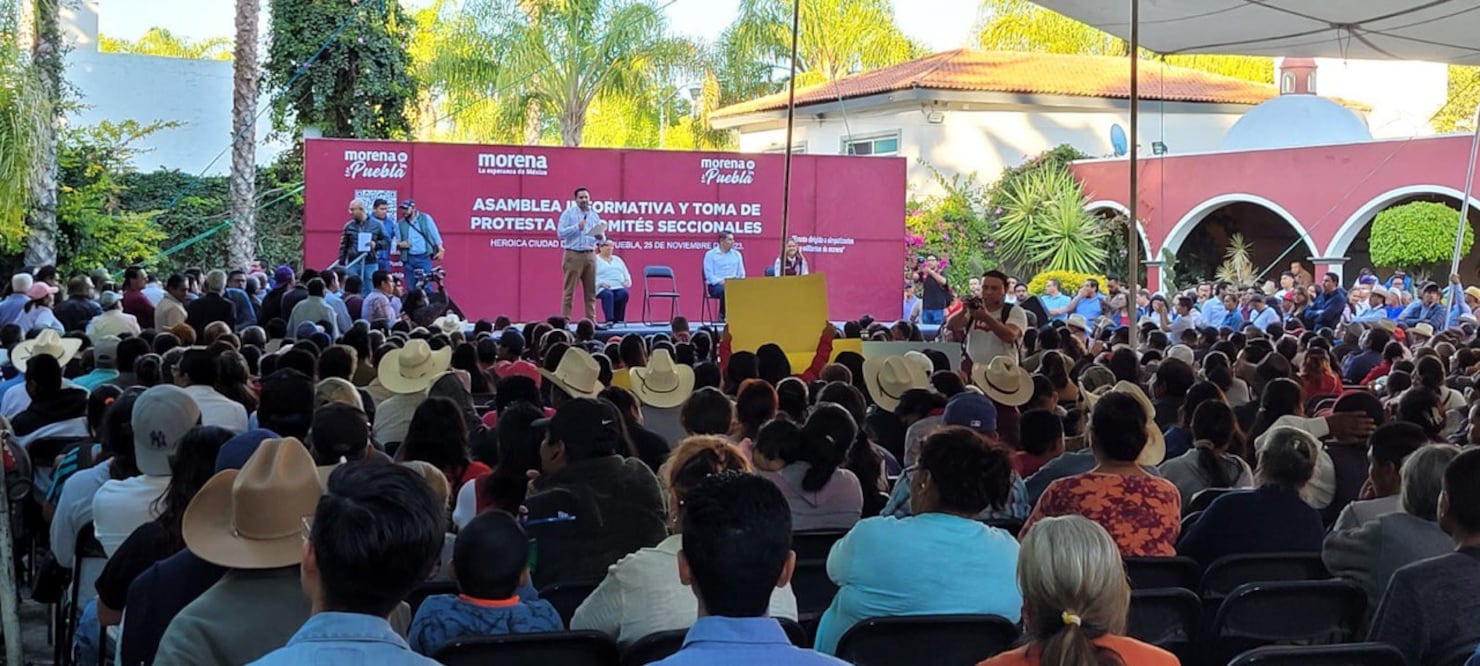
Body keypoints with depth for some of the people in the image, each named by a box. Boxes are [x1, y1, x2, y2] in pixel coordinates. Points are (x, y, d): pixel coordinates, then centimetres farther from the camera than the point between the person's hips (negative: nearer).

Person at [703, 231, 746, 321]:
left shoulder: (737, 255, 16)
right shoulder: (710, 254, 3)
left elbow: (742, 274, 16)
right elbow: (709, 275, -6)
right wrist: (721, 281, -22)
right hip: (715, 286, -3)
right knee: (725, 289, -39)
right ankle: (722, 316, -21)